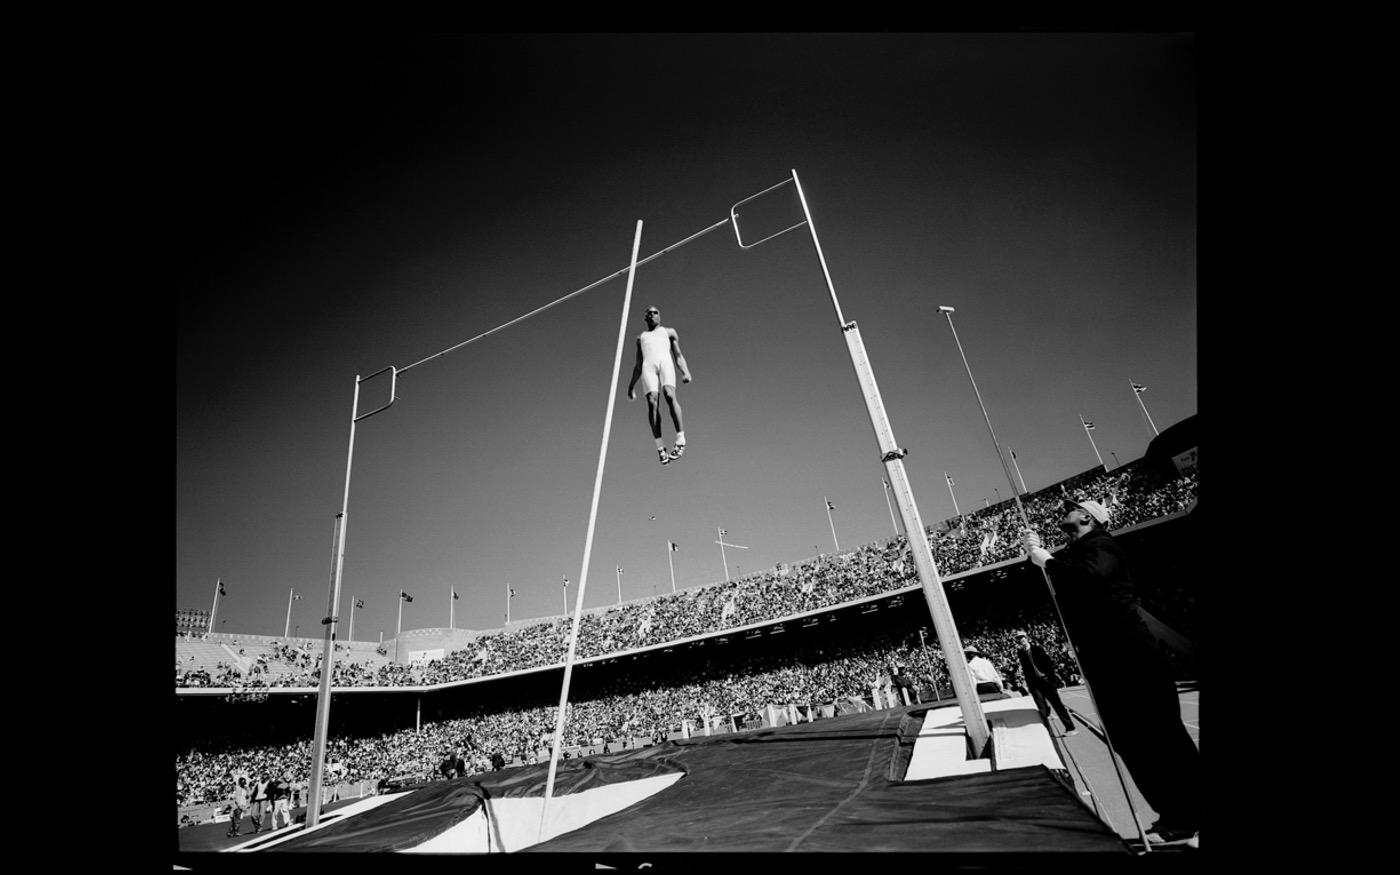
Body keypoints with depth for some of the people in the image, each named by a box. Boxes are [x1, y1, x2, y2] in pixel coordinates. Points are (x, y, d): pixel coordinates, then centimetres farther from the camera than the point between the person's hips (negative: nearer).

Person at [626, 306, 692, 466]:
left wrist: (685, 372, -1)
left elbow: (678, 356, 18)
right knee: (652, 402, -22)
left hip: (665, 362, -2)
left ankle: (680, 441, -34)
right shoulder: (641, 337, 35)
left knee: (669, 394, -30)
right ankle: (661, 448, -26)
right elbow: (638, 365, 33)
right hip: (648, 366, 2)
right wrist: (632, 385, 21)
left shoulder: (669, 332, 29)